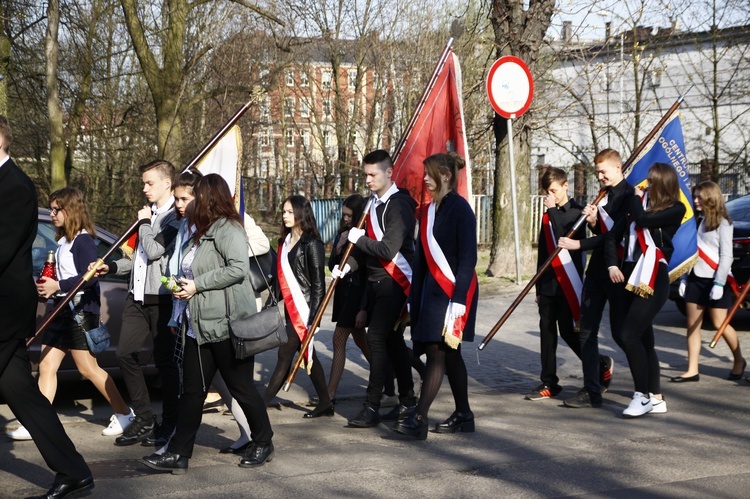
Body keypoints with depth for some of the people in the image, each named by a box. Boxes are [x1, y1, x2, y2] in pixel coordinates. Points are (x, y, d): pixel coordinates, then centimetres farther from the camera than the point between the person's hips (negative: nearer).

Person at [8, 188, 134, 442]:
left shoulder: (82, 240, -13)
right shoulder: (63, 240, 15)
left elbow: (90, 277, -22)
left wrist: (58, 286, -27)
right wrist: (47, 284, 5)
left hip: (81, 310, -9)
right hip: (62, 309, 9)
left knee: (88, 368, -3)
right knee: (46, 366, 3)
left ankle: (124, 413, 10)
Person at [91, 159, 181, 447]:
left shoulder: (174, 217, -9)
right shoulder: (151, 214, 17)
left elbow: (154, 251, -19)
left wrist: (144, 222, -6)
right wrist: (112, 267, 13)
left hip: (161, 300, -8)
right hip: (138, 297, 9)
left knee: (165, 361, -1)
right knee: (125, 353, 4)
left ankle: (169, 426, 9)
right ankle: (144, 420, 14)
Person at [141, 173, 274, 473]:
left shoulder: (227, 229, -11)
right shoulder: (203, 232, 20)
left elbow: (238, 268, -25)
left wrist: (198, 285, -18)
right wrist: (184, 286, 13)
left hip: (226, 324, -9)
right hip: (199, 325, 9)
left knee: (241, 387, 2)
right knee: (192, 391, 6)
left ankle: (263, 444, 19)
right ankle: (178, 453, 7)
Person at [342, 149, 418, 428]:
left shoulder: (399, 205, -15)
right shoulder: (375, 203, 12)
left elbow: (387, 249, -24)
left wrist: (358, 239, -12)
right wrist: (350, 266, 3)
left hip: (393, 282, -9)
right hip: (376, 280, 9)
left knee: (376, 337, -13)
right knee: (391, 339, 13)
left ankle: (372, 407, -9)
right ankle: (407, 401, 22)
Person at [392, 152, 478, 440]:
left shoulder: (460, 208, -11)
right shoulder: (429, 210, 13)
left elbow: (468, 257, -16)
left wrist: (458, 299, -21)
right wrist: (415, 297, 12)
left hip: (452, 292, -8)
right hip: (432, 289, 8)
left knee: (437, 351, -10)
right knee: (449, 352, 11)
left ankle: (419, 419, -12)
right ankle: (463, 415, 19)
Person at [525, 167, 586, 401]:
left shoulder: (575, 211, -4)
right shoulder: (548, 216, 16)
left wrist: (553, 210, -16)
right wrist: (539, 287, 19)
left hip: (567, 283, -7)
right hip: (548, 283, 7)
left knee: (568, 331, -6)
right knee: (547, 332, 4)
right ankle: (548, 383, 8)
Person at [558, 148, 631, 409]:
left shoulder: (629, 195, -13)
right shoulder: (605, 194, 15)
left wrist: (578, 244, -20)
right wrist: (593, 221, -2)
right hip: (597, 270, 9)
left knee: (620, 332, -1)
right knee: (586, 331, 6)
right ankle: (591, 391, 11)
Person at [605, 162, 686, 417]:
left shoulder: (675, 209, -5)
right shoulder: (641, 205, 13)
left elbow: (642, 219, -21)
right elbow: (613, 236, 11)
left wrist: (637, 198, -1)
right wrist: (612, 264, -4)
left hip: (653, 279, -7)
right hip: (630, 276, 7)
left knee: (629, 336, -14)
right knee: (644, 340, 10)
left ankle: (642, 396, -4)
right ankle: (656, 398, 18)